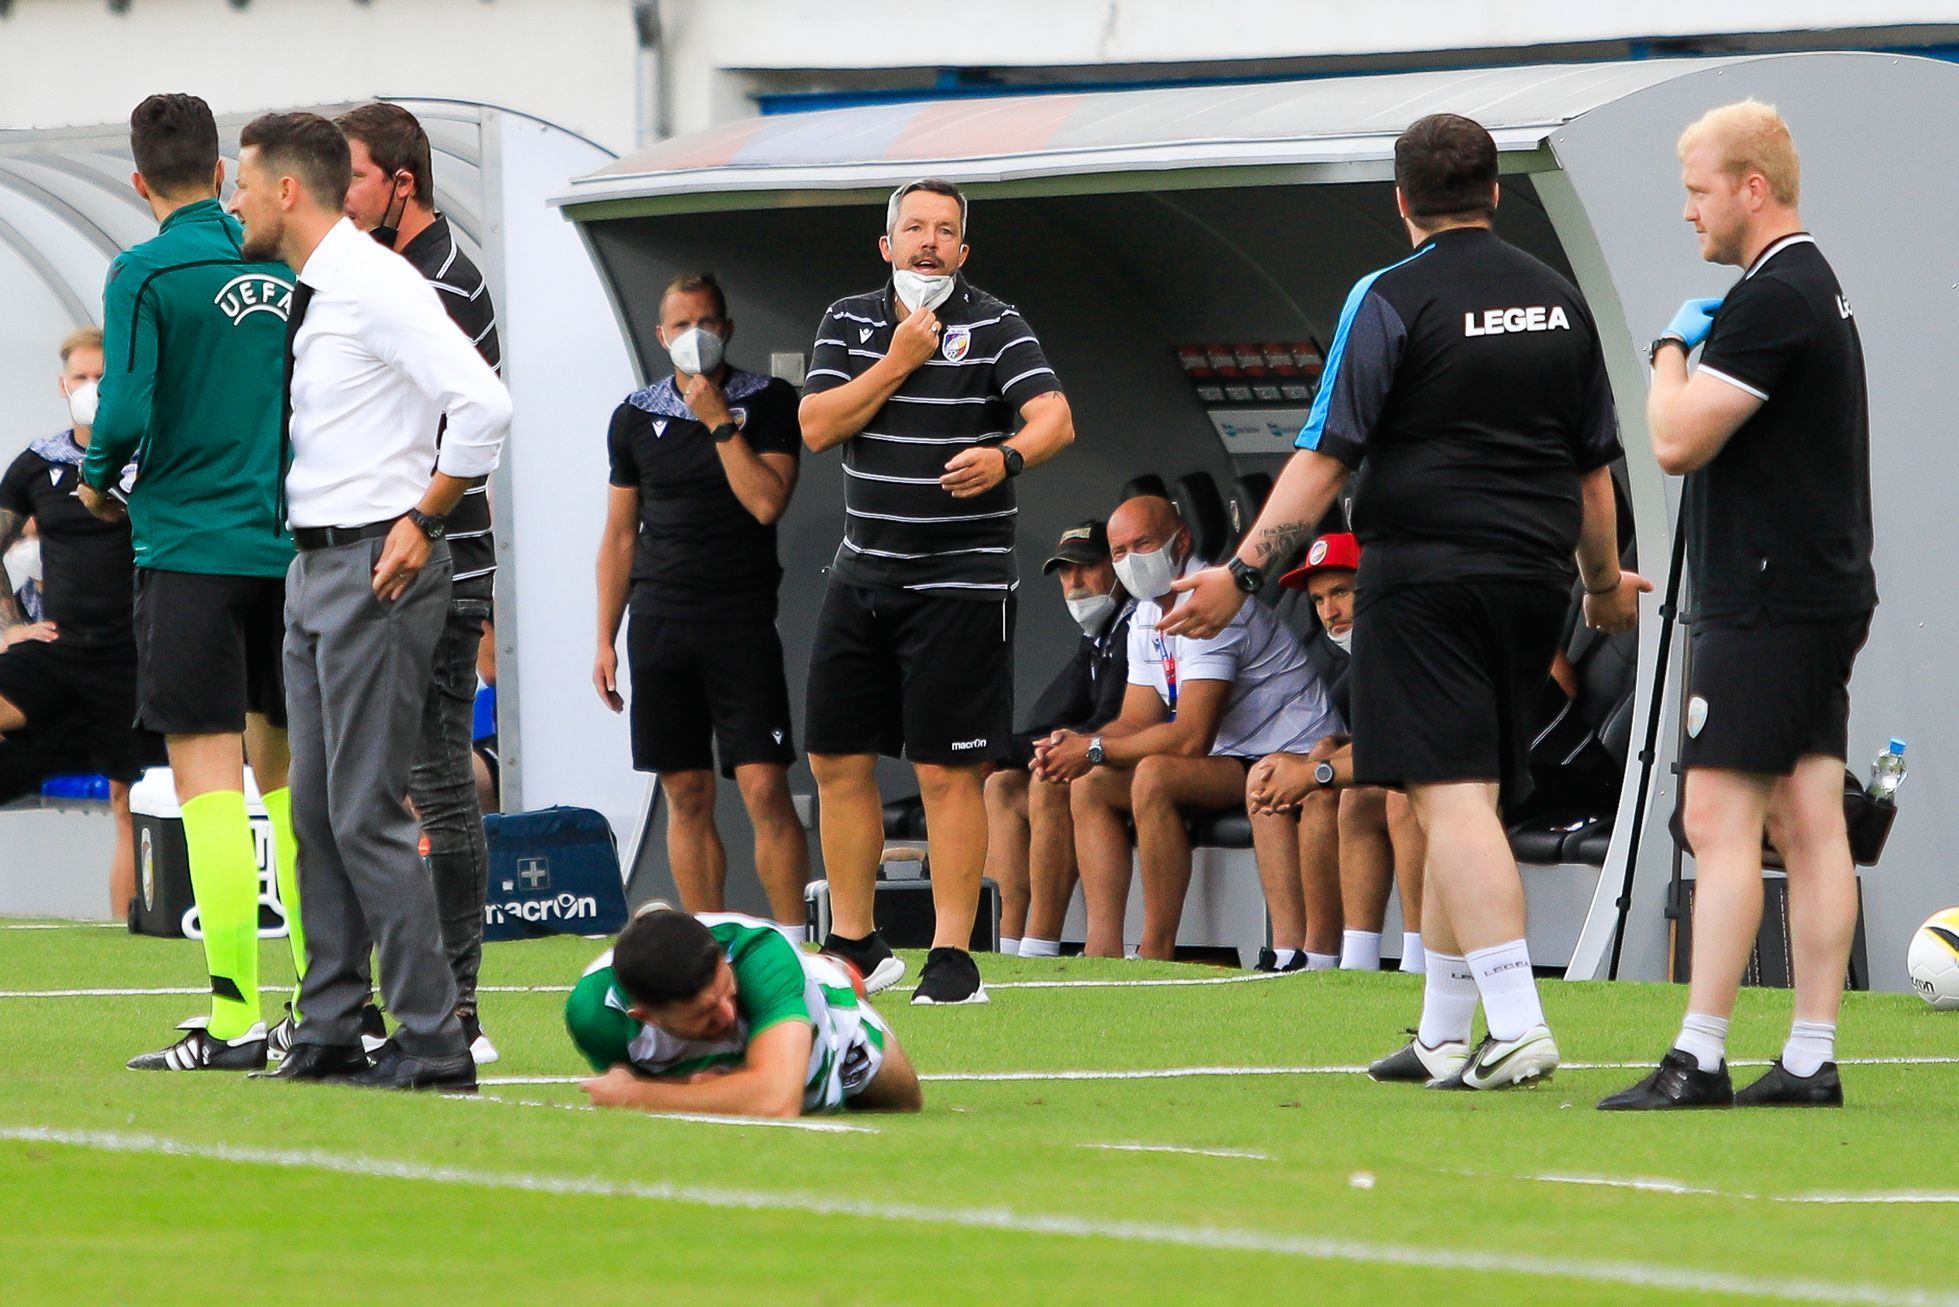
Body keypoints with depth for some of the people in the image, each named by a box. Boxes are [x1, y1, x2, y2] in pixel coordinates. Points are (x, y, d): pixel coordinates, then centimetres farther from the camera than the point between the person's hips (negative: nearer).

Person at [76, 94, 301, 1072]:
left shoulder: (147, 274, -9)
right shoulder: (285, 269, 5)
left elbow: (126, 411, -16)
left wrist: (99, 480, 4)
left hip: (189, 546, -5)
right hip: (288, 545, 5)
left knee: (208, 779, -5)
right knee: (288, 774, 14)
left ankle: (234, 1019, -11)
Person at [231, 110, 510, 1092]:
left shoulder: (375, 286, -15)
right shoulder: (309, 297, 13)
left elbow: (484, 405, -23)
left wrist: (421, 521, -17)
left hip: (375, 568, -10)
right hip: (313, 567, 10)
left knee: (367, 815, -10)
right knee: (317, 811, 11)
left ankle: (431, 1043, -7)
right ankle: (329, 1036, 16)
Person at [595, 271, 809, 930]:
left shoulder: (768, 403, 2)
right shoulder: (636, 417, 10)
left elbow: (766, 502, -11)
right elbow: (619, 536, 14)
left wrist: (721, 422, -12)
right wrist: (605, 641, 10)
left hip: (742, 622, -3)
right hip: (659, 622, 3)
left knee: (765, 789, -11)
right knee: (688, 796, 3)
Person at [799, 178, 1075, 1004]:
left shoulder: (995, 328, -5)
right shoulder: (850, 322, 8)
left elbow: (1055, 417, -18)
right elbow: (817, 427, -3)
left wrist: (1007, 455, -38)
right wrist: (899, 362, -10)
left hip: (959, 582, -5)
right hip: (863, 573, 5)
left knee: (947, 772, -6)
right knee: (837, 761, 7)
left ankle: (952, 957, -2)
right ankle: (855, 945, 18)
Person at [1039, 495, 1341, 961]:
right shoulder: (1147, 619, 11)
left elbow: (1191, 738, -26)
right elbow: (1136, 724, 10)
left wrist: (1093, 751, -18)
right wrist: (1075, 745, -10)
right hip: (1233, 761, 10)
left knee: (1154, 776, -32)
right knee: (1091, 785, 3)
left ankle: (1156, 954, -27)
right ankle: (1103, 949, -9)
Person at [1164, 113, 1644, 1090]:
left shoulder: (1391, 300, -6)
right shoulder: (1556, 299, 12)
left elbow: (1325, 458, -11)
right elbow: (1594, 464, 20)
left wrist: (1243, 571, -10)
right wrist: (1606, 580, 34)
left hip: (1424, 574, -6)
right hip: (1532, 576, 6)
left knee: (1452, 798, -9)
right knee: (1473, 799, 12)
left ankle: (1517, 1023, -21)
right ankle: (1442, 1038, 16)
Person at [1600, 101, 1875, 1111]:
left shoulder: (1772, 299, -15)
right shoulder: (1817, 288, 18)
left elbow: (1678, 441, -17)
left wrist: (1671, 351, -2)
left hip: (1766, 602, -10)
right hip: (1825, 591, 10)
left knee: (1720, 822, -11)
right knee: (1810, 826, 6)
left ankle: (1699, 1058, -15)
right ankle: (1810, 1060, 4)